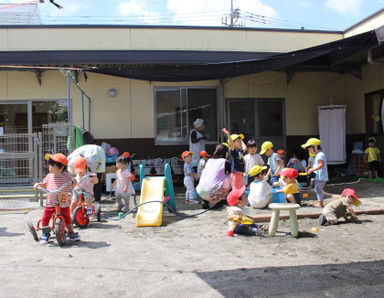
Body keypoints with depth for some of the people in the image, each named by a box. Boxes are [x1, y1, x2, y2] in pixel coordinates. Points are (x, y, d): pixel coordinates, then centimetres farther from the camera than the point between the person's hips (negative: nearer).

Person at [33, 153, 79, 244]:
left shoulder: (67, 176, -8)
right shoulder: (49, 176, 3)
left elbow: (74, 183, 1)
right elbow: (44, 184, 19)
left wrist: (73, 182, -20)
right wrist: (38, 184, 2)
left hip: (63, 203, -3)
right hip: (50, 203, 3)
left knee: (67, 218, 5)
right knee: (44, 218, -4)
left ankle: (71, 232, 26)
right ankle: (46, 233, 19)